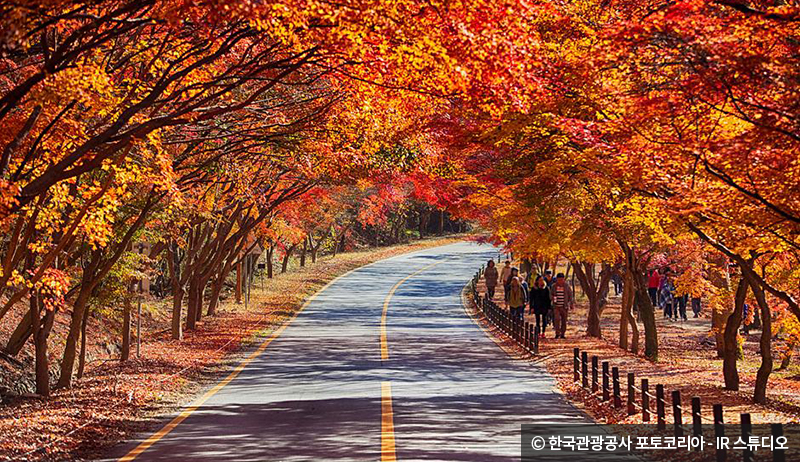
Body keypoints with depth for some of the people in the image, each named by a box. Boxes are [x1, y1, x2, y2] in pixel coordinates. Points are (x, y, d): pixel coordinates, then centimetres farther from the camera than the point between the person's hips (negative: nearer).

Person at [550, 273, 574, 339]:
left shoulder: (566, 287, 3)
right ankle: (557, 333, -8)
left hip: (565, 306, 0)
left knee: (564, 321, 4)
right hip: (556, 306, 0)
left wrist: (572, 304, 5)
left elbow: (570, 296, 8)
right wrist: (552, 298, -8)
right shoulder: (554, 286, 4)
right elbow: (551, 294, 14)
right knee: (557, 319, -14)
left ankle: (562, 334, 14)